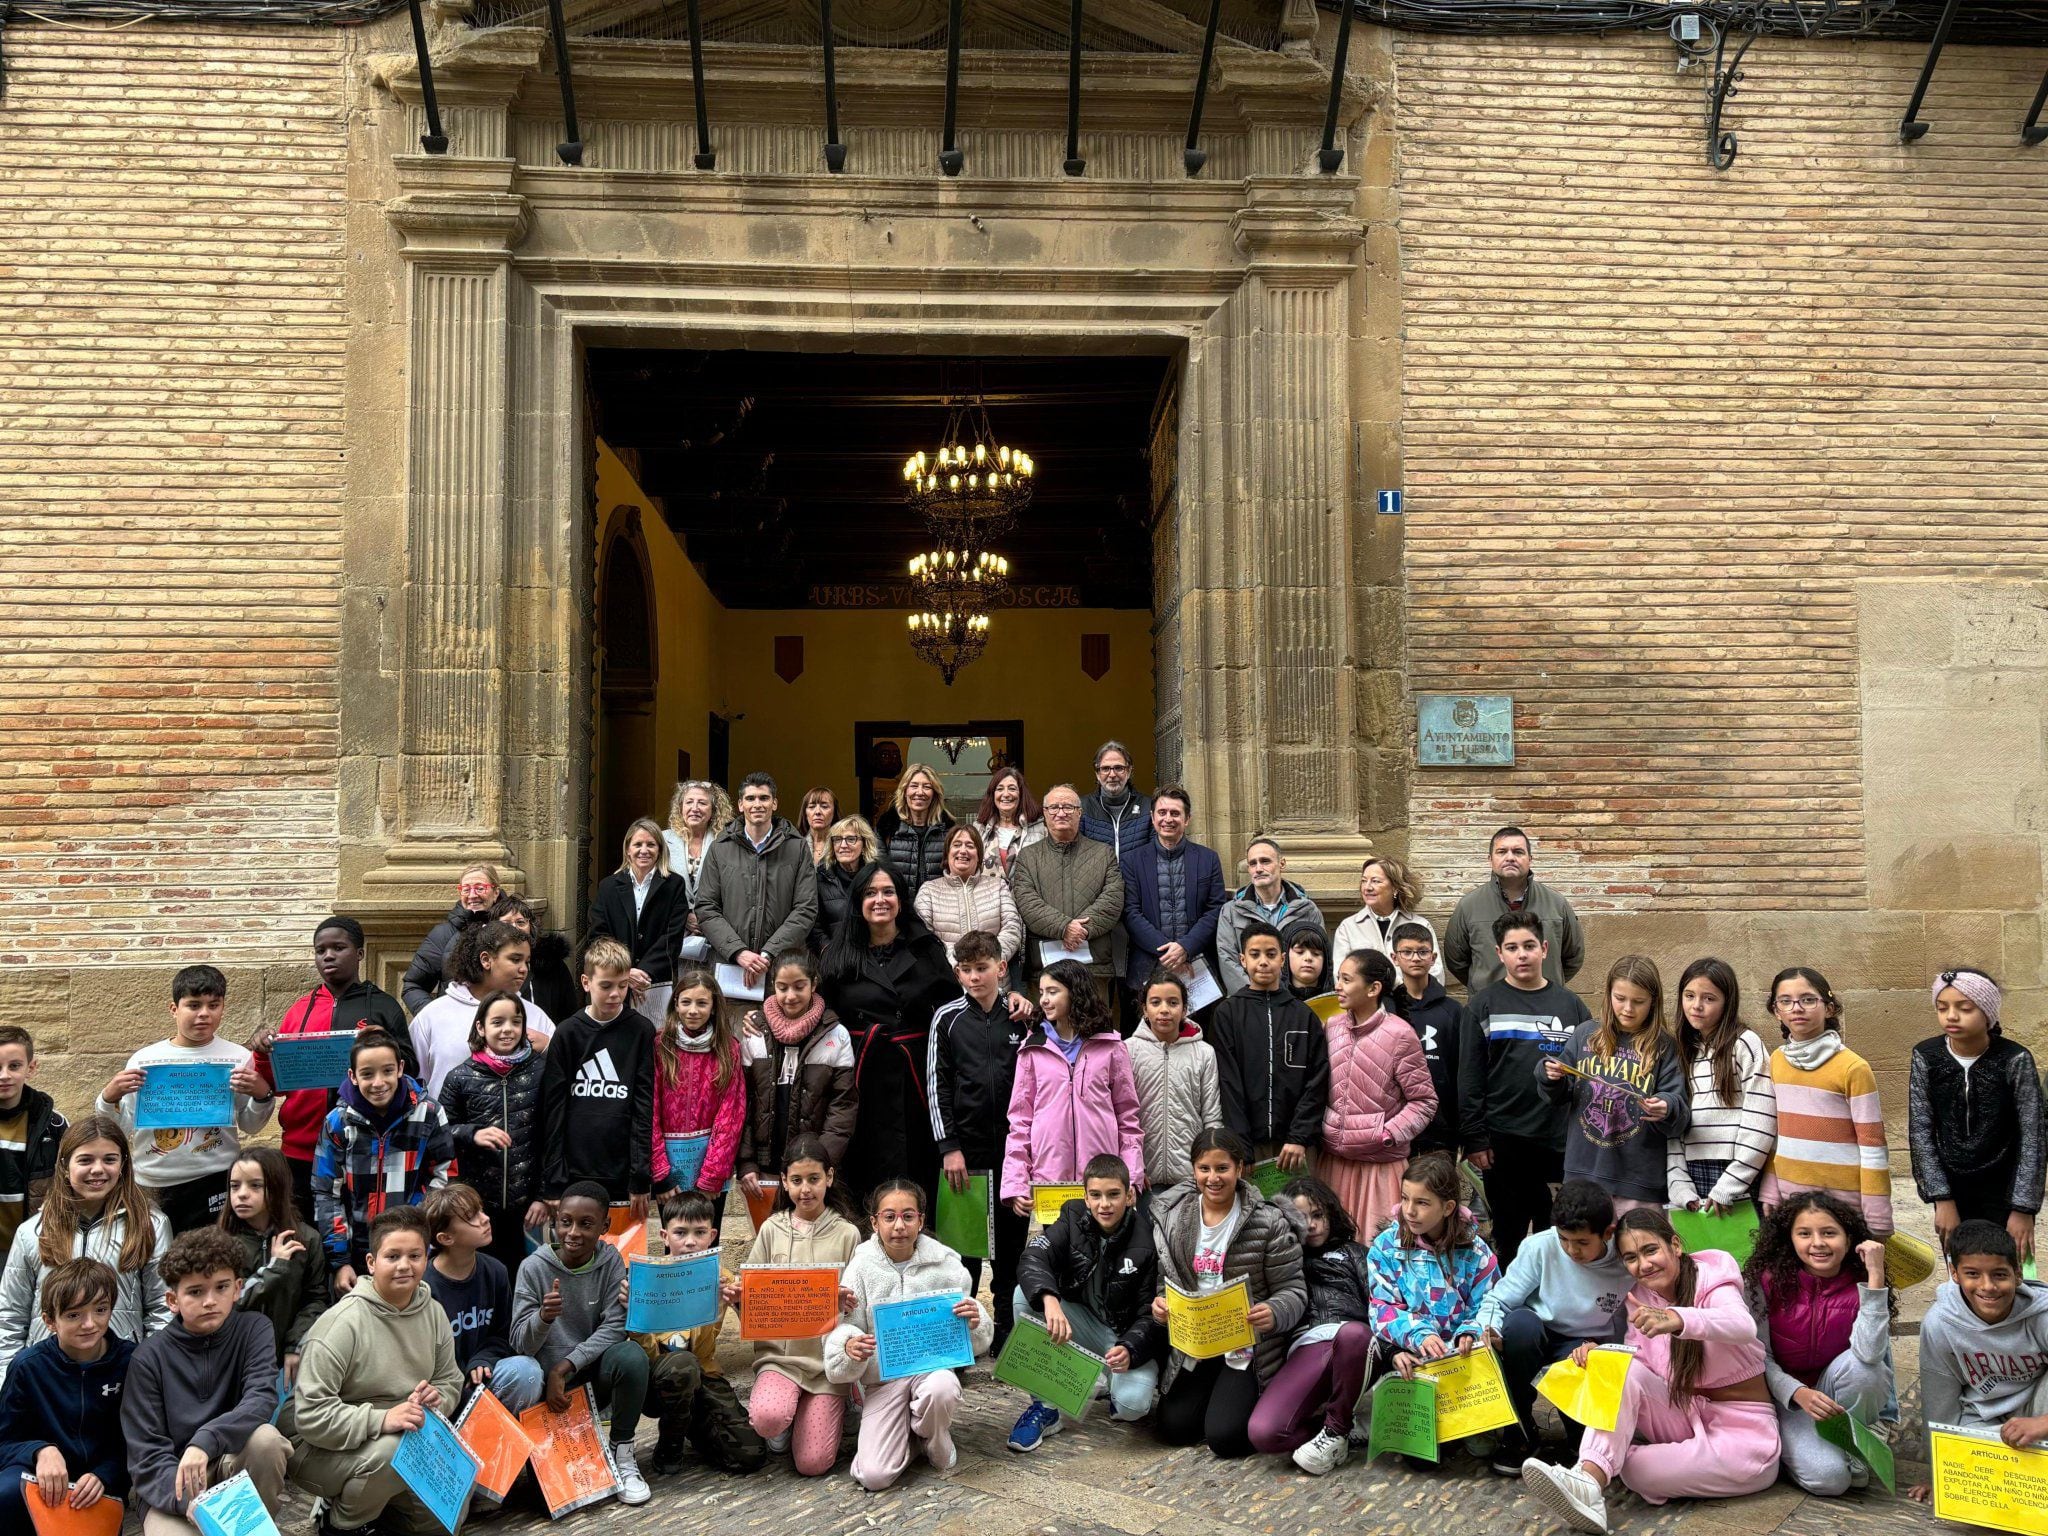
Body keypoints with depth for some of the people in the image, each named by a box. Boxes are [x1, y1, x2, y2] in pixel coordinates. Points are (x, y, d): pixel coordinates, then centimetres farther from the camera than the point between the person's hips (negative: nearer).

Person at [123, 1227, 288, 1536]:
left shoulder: (254, 1329, -5)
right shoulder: (150, 1356, -7)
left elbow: (261, 1400, -20)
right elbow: (145, 1455, -11)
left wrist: (205, 1440, -38)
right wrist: (190, 1498, -29)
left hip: (236, 1467, 2)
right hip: (172, 1483, -2)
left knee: (265, 1437, -31)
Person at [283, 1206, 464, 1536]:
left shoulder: (434, 1314, -3)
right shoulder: (342, 1323, -23)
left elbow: (450, 1381, 7)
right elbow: (311, 1416, -27)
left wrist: (437, 1397, -16)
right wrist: (381, 1420, -37)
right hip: (321, 1447, -6)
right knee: (394, 1450, -34)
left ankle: (370, 1504, 21)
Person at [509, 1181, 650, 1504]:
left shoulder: (610, 1261, -6)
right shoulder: (534, 1267, -9)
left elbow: (615, 1326, -13)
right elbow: (520, 1344, -10)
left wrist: (565, 1367, -23)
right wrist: (543, 1317, -32)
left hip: (594, 1372, 1)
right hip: (547, 1380, -1)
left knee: (632, 1355, -32)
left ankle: (622, 1452, -11)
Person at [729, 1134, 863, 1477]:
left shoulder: (846, 1234, -2)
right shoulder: (772, 1230, 2)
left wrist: (849, 1304, -20)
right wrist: (736, 1298, -15)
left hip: (828, 1358, -1)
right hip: (779, 1353, 1)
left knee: (812, 1464, -10)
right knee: (767, 1418, -30)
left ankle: (830, 1410, 22)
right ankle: (785, 1420, 7)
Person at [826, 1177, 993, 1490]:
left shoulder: (945, 1263, -3)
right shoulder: (861, 1267, -4)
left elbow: (975, 1341, 2)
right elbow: (842, 1329, -3)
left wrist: (975, 1323, -22)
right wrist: (849, 1347, -27)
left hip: (932, 1364, 0)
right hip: (882, 1377, 0)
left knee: (941, 1390, -37)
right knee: (874, 1476, -19)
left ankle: (933, 1438, 1)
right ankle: (905, 1431, 17)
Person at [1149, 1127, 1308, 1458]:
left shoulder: (1269, 1222, -12)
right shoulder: (1171, 1218, 0)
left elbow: (1293, 1290, -9)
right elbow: (1165, 1279, 8)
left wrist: (1275, 1313, -31)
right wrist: (1159, 1304, -15)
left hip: (1248, 1347, -4)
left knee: (1224, 1437, -16)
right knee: (1174, 1428, -3)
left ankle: (1241, 1395, 17)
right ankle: (1217, 1392, 26)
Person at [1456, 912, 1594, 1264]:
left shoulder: (1570, 1004, 8)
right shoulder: (1483, 1007, 3)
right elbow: (1469, 1079, 0)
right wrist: (1474, 1139, -6)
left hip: (1562, 1141, 1)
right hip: (1504, 1142, -1)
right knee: (1509, 1235, 8)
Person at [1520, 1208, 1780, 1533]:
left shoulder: (1711, 1276, -14)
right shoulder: (1639, 1298, 4)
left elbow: (1743, 1326, -37)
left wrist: (1676, 1319, -56)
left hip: (1742, 1428, -5)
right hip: (1682, 1417, 5)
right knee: (1625, 1371, -27)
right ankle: (1588, 1480, -39)